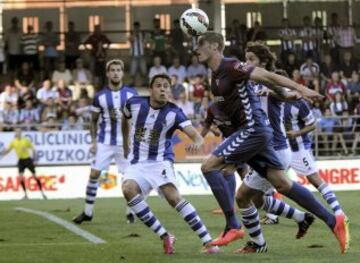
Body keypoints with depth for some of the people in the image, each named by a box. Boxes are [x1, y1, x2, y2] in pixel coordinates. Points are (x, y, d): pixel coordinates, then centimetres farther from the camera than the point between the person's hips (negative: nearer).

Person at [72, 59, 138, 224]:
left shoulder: (131, 94, -1)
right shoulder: (100, 96, 0)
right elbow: (94, 121, 9)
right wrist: (94, 141, -1)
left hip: (125, 142, 0)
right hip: (104, 141, 0)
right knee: (94, 174, -5)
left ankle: (130, 212, 15)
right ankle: (88, 212, 5)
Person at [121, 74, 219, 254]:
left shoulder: (174, 113, -12)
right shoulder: (135, 104, -6)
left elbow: (196, 136, -22)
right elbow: (125, 119, 19)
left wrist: (197, 142, -46)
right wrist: (126, 143, 27)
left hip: (160, 162, -2)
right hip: (137, 163, 2)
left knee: (173, 197, -26)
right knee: (128, 189, -27)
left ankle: (207, 241, -25)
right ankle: (165, 237, -19)